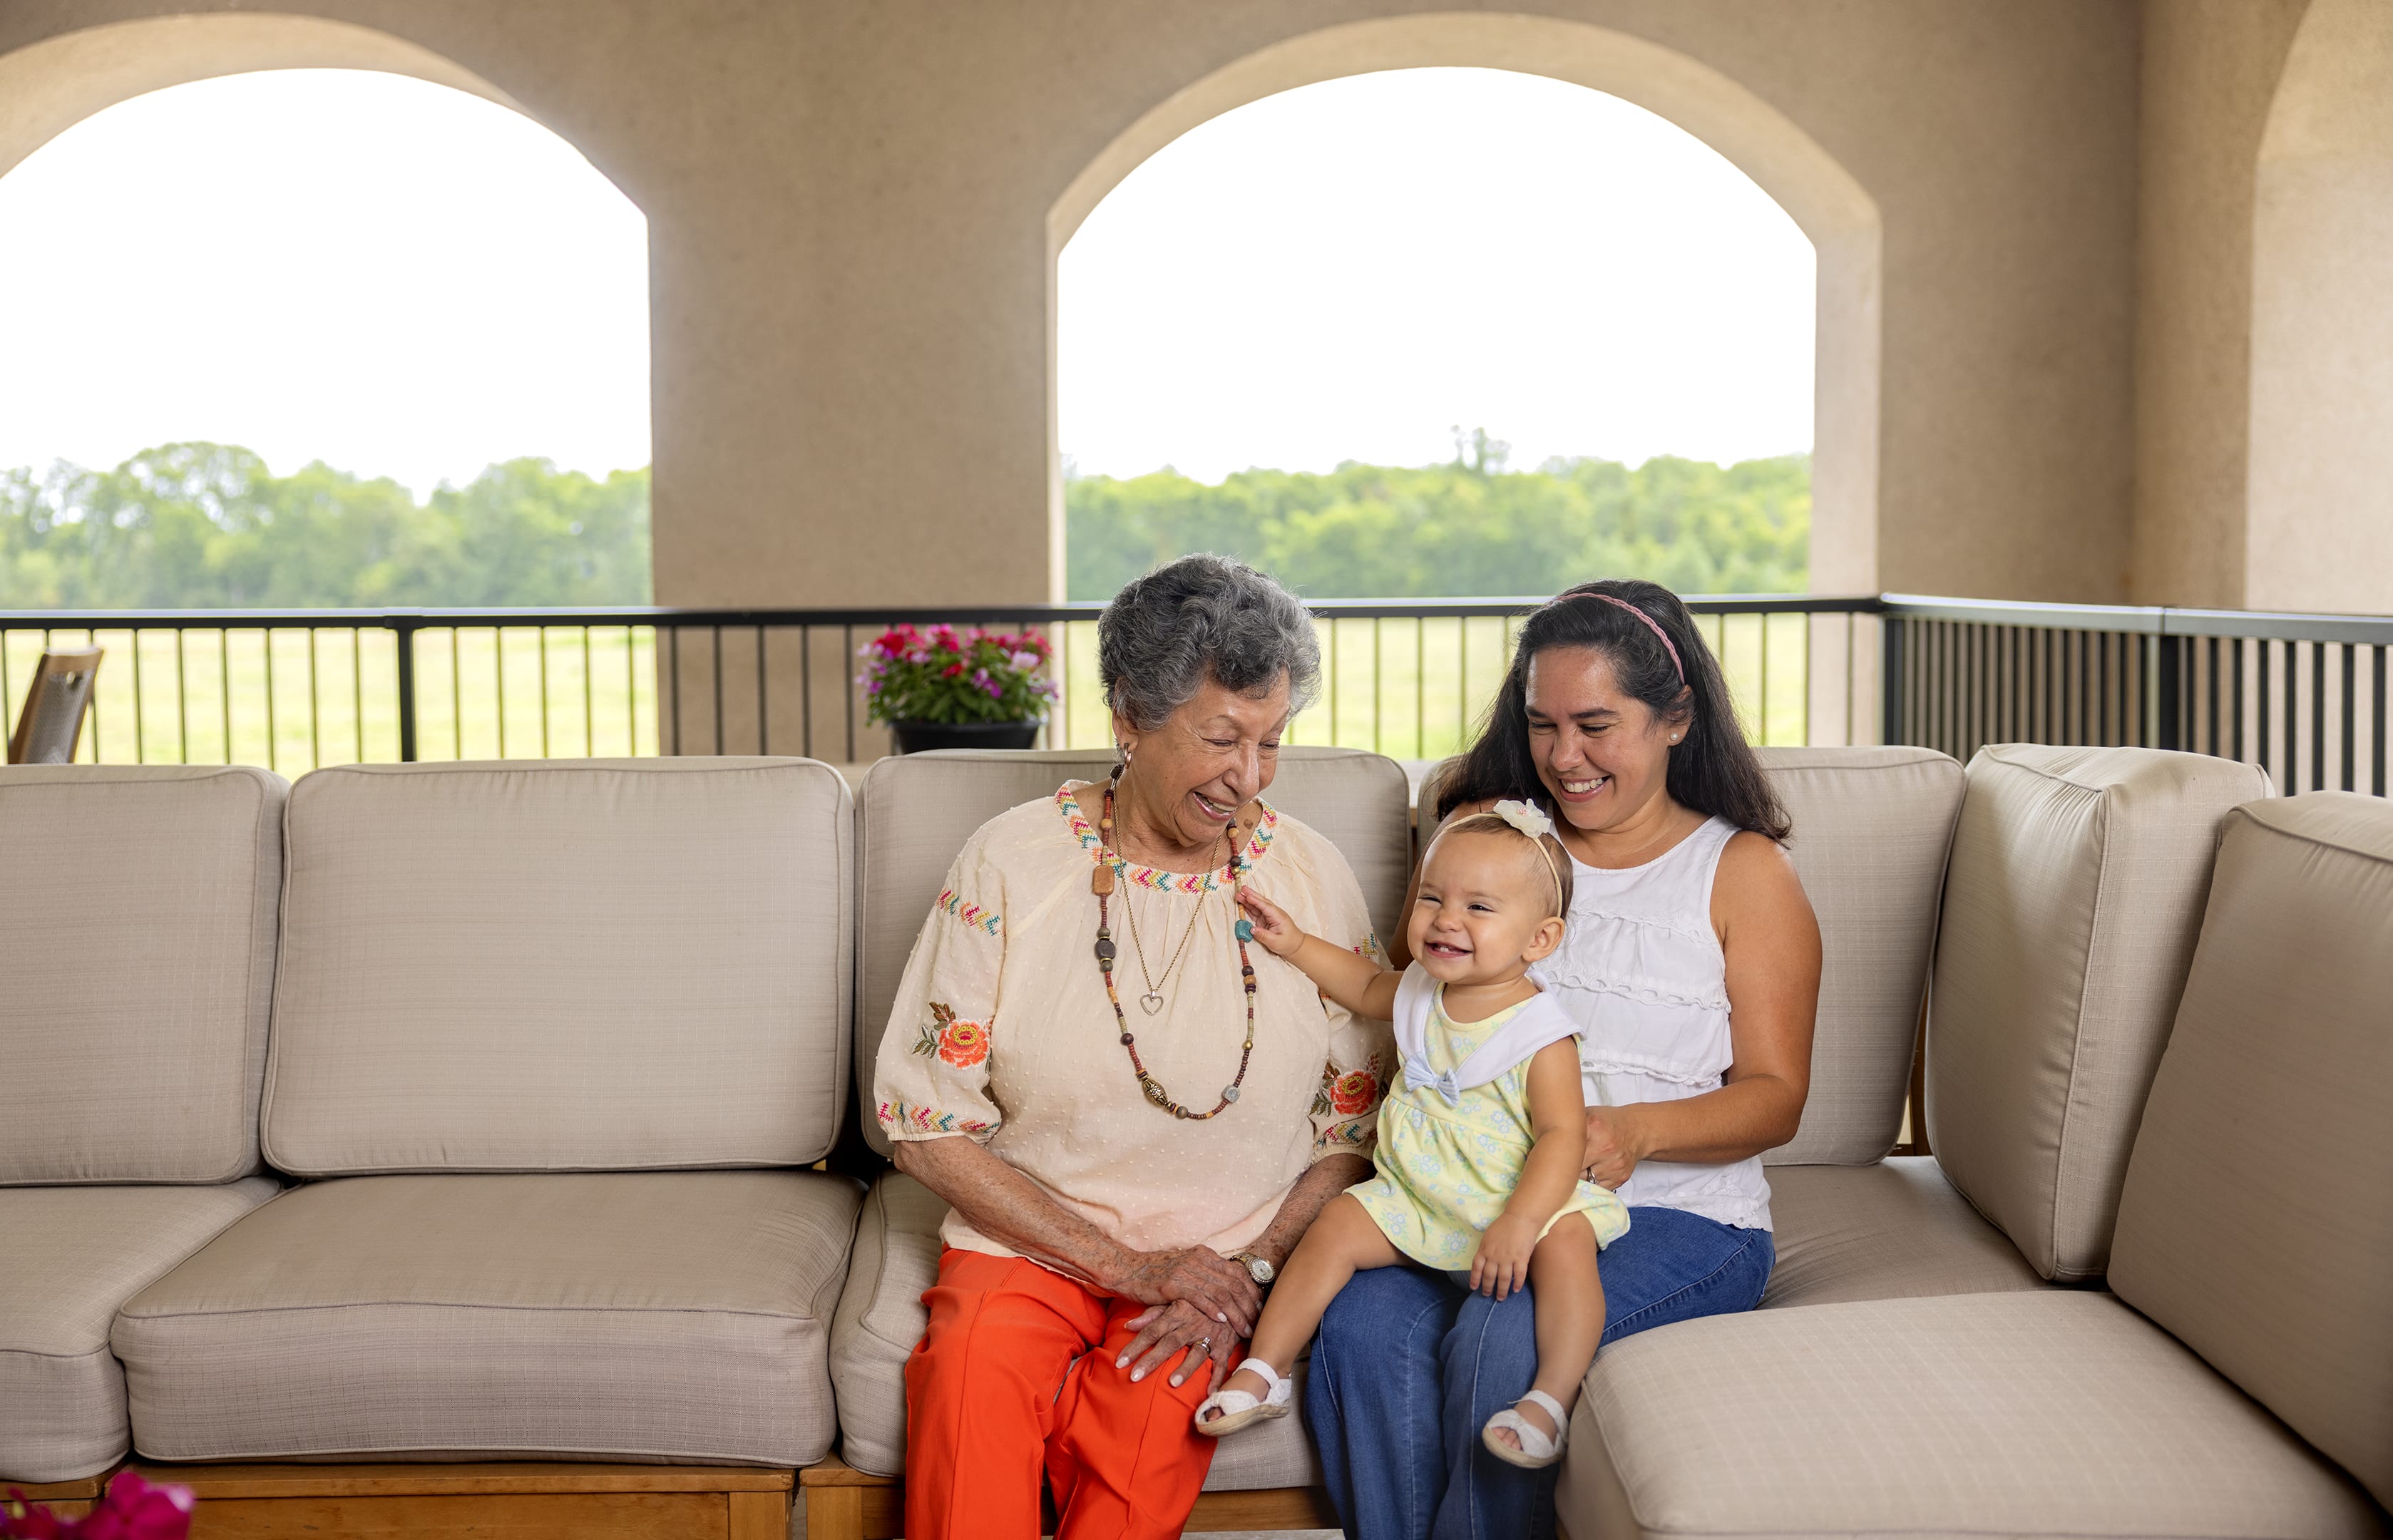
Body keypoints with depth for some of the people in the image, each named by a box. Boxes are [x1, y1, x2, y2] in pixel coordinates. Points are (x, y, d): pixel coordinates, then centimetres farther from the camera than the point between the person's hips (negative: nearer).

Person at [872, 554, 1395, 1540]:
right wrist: (1128, 1265, -12)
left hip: (1230, 1251, 1)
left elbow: (1353, 1133, 7)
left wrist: (1248, 1270, -10)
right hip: (1028, 1235, 0)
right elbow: (926, 1126, -5)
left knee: (1162, 1401, -31)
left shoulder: (1313, 879, 2)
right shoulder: (1011, 864, -4)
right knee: (974, 1373, -33)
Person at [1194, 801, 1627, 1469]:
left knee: (1565, 1249, -33)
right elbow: (1368, 988, 26)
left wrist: (1520, 1224, -37)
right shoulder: (1420, 994, 2)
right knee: (1337, 1226, -10)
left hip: (1515, 1201, -6)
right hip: (1412, 1200, 6)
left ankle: (1551, 1400, -33)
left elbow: (1563, 1134, -25)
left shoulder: (1539, 1032, -19)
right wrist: (1296, 945, 18)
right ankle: (1264, 1371, -2)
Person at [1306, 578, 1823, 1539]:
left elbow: (1775, 1095, 1)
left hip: (1672, 1211, -2)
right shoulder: (1482, 831, 16)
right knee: (1363, 1325, -29)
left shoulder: (1743, 871, 7)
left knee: (1502, 1341, -32)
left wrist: (1636, 1130, -18)